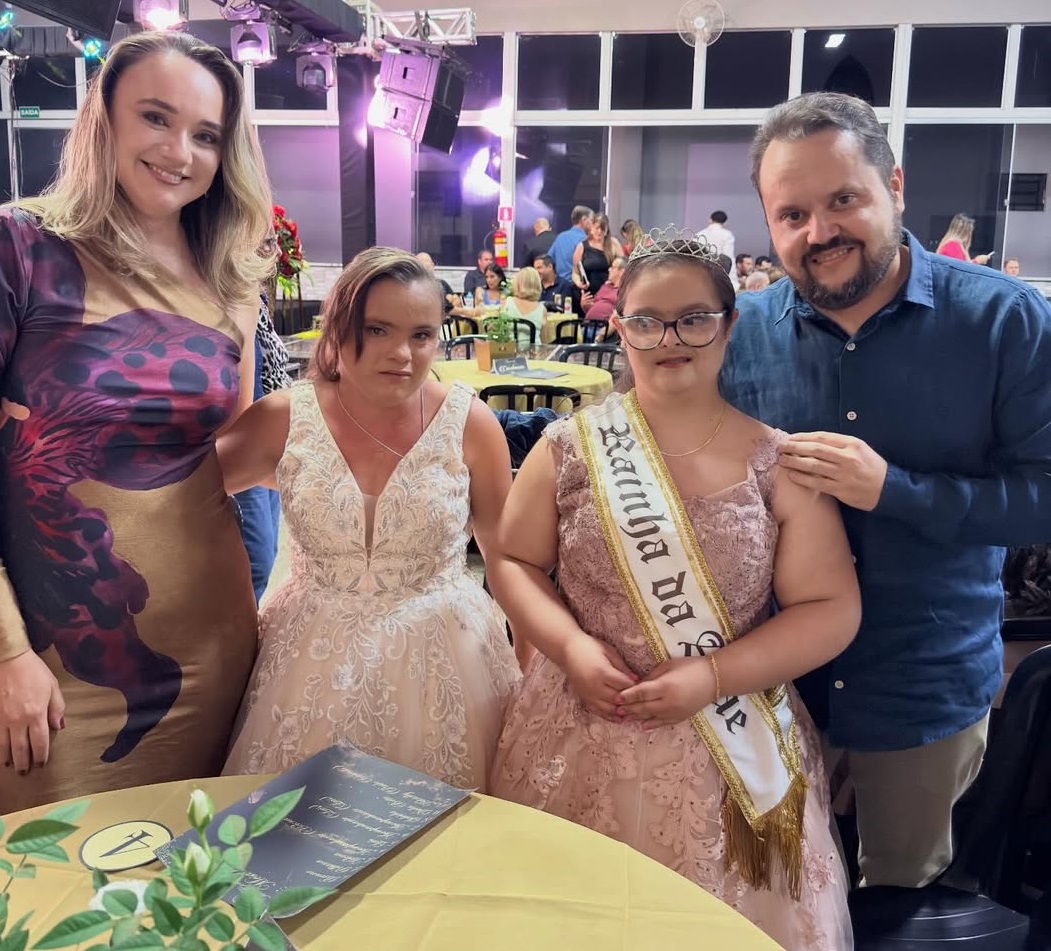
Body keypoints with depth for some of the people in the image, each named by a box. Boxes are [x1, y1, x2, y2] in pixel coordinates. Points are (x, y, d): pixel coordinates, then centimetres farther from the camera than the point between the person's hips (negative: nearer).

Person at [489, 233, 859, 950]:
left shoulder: (778, 462, -6)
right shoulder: (569, 448, -3)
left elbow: (831, 610, -6)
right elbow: (514, 561, 4)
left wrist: (711, 677, -18)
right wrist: (572, 646, -14)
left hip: (732, 746, 0)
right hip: (582, 739, 1)